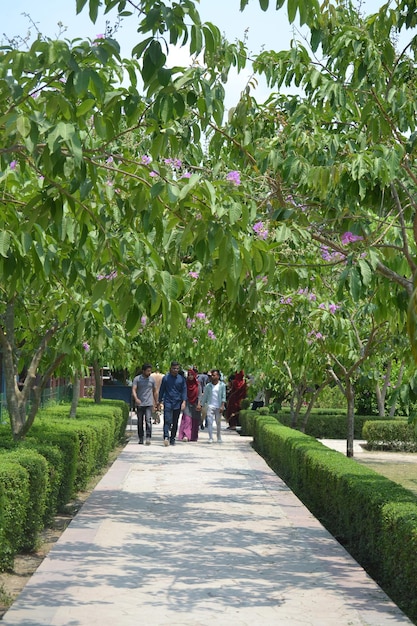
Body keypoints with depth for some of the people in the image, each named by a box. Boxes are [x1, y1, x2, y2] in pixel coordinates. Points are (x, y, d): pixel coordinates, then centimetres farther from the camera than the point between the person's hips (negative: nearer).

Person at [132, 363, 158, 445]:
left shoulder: (152, 379, 7)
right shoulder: (137, 379, -1)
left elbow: (154, 392, 16)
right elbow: (133, 390, -10)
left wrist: (156, 403, 17)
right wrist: (136, 399, -28)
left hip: (149, 404, 0)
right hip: (139, 404, 0)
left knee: (148, 420, -13)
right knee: (140, 422, 6)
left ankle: (148, 438, -15)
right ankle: (140, 438, 15)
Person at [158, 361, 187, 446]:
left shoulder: (181, 379, 6)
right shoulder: (166, 378, 3)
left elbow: (184, 390, 5)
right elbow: (161, 390, 10)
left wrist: (184, 401, -7)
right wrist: (159, 402, 9)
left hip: (177, 404, 2)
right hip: (168, 403, -2)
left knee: (175, 422, 7)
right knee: (167, 421, -16)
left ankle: (172, 439, 15)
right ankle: (166, 437, -26)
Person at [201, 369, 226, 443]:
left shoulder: (222, 385, 1)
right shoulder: (208, 385, 6)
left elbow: (223, 396, -1)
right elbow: (205, 396, 10)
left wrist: (222, 406, -10)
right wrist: (203, 405, 4)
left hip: (218, 407, -1)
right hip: (210, 406, 1)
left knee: (218, 423, 8)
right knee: (209, 422, -9)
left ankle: (219, 438, 22)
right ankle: (210, 438, -6)